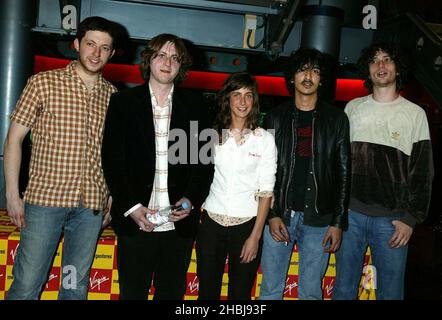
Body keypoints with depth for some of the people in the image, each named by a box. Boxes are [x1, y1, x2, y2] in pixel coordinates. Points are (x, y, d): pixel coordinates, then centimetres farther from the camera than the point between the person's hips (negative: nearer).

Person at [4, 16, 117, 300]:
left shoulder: (112, 95, 8)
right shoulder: (44, 83, -1)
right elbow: (14, 138, 0)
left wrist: (113, 198, 9)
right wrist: (12, 194, -6)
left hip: (92, 205, 3)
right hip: (45, 199, -3)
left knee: (77, 286, 13)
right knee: (27, 285, 2)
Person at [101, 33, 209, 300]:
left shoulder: (194, 106, 8)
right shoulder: (123, 102, 4)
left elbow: (202, 161, 7)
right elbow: (112, 160, -1)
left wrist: (190, 200, -8)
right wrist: (131, 207, -10)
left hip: (180, 224, 1)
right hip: (135, 222, -1)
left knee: (172, 293, 12)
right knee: (132, 293, 9)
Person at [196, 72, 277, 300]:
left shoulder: (265, 139, -2)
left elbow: (266, 190, -3)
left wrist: (255, 236, -7)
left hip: (247, 224, -1)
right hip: (211, 222, 2)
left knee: (240, 294, 9)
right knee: (207, 291, 8)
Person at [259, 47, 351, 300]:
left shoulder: (336, 119, 4)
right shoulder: (277, 117, 6)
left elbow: (343, 173, 3)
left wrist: (338, 222, -2)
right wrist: (272, 215, -5)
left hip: (318, 220, 0)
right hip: (279, 216, 1)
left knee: (311, 292, 9)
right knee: (271, 290, 9)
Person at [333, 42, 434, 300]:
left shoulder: (415, 114, 2)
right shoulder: (353, 108, 9)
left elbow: (423, 172, 0)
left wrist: (411, 219, -6)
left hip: (392, 219, -2)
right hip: (350, 213, 2)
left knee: (390, 291, 7)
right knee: (344, 286, 12)